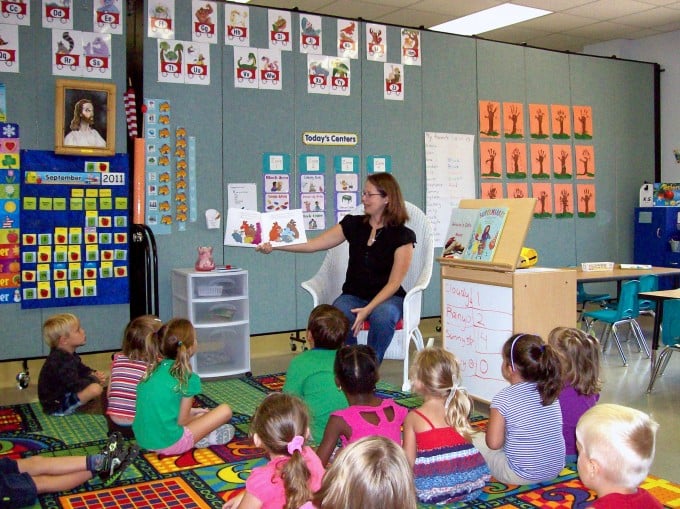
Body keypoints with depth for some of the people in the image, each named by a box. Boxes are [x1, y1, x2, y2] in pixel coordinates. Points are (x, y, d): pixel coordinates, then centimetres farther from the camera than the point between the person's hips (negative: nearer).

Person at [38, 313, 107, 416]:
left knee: (99, 381, 18)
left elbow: (82, 370, 17)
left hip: (64, 394, 11)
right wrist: (95, 379, -15)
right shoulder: (60, 361, -27)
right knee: (95, 388, -30)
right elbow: (74, 385, -29)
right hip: (57, 406, -11)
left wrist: (94, 374, -3)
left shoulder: (69, 355, 6)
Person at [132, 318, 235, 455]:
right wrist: (196, 415, 14)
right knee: (225, 410, -1)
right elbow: (182, 421, -8)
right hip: (169, 444, -7)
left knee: (200, 413, 30)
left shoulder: (155, 369, 4)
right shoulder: (188, 378, -14)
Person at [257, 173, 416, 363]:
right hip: (353, 295, 3)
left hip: (387, 297, -2)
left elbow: (394, 283, -10)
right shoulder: (353, 224, 5)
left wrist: (367, 310, -23)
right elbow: (313, 244, 1)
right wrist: (274, 245, -11)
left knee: (382, 315, -37)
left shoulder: (402, 236, -6)